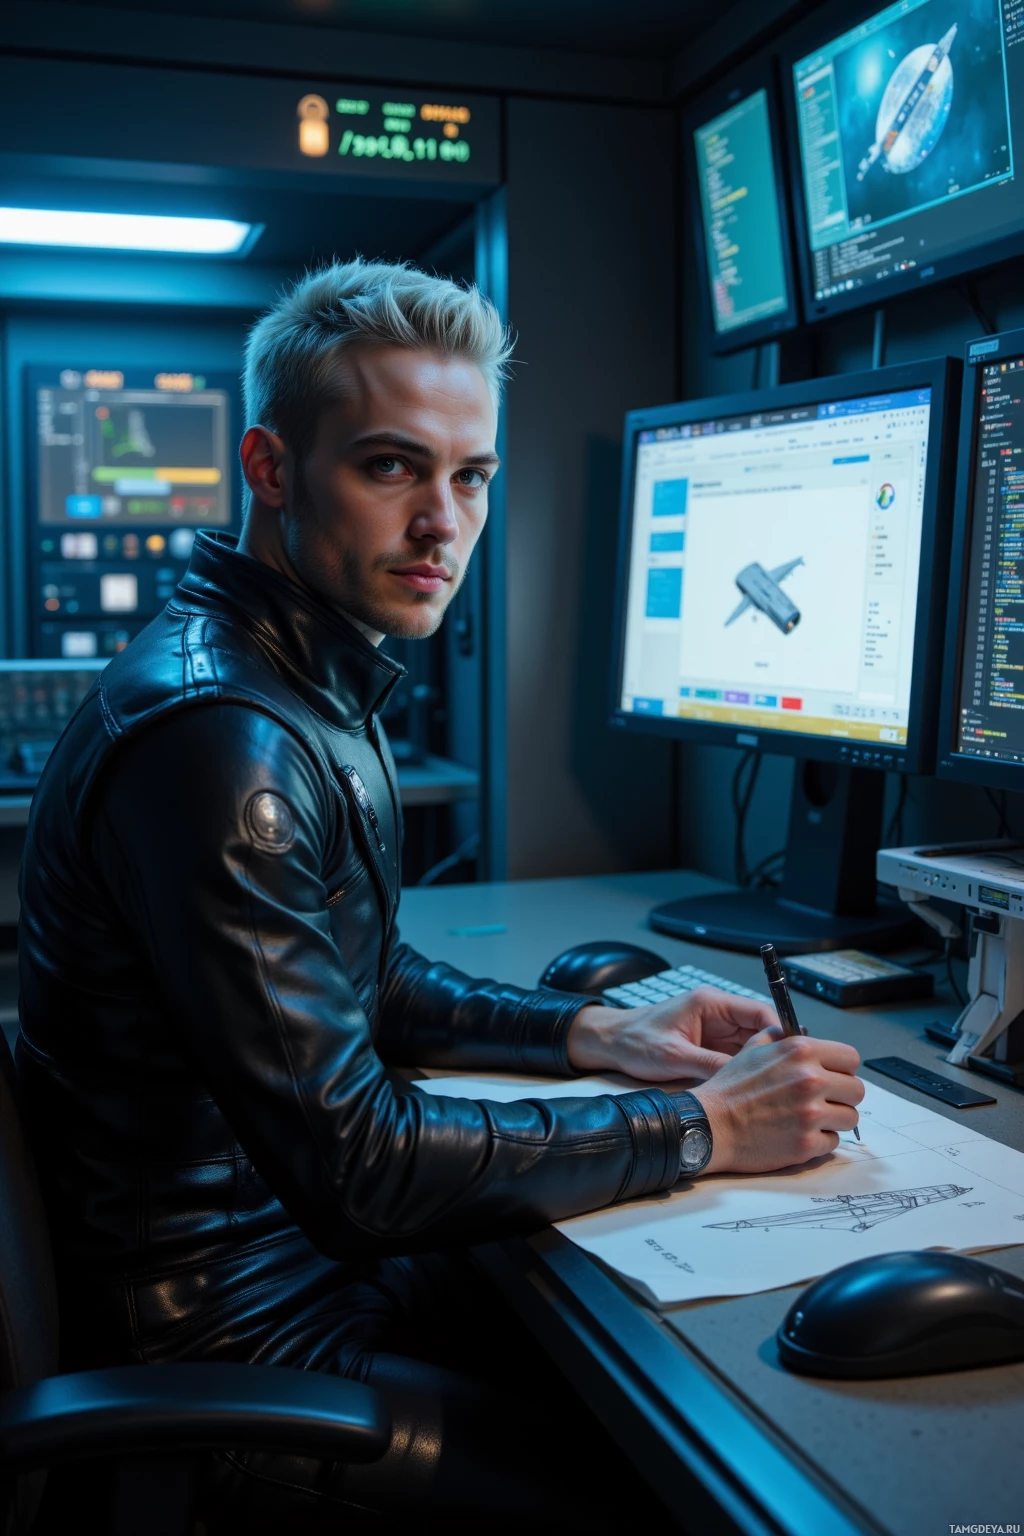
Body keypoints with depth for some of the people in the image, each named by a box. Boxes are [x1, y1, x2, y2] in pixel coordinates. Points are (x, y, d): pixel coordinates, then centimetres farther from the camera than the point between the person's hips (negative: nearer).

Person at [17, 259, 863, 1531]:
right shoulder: (215, 736, -27)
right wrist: (698, 1129, -19)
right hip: (234, 1347, -9)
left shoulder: (316, 686, 6)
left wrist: (590, 1035, 3)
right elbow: (353, 1161, -26)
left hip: (309, 1251, 9)